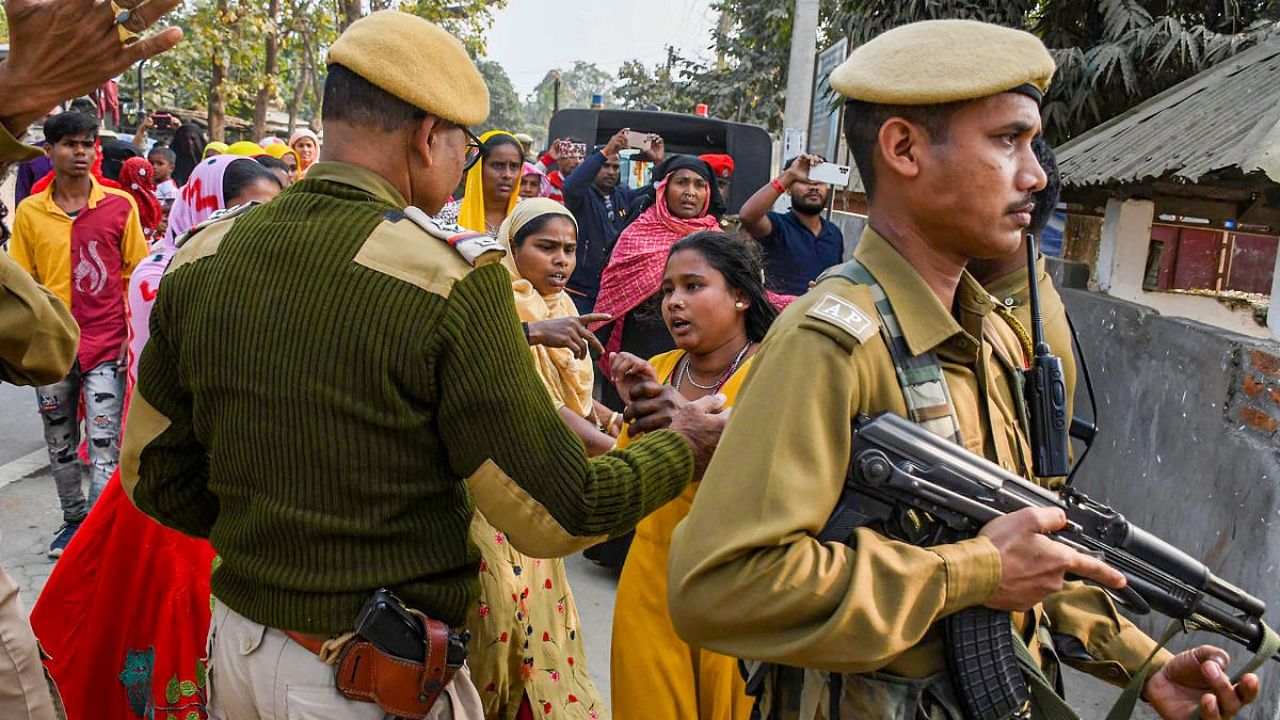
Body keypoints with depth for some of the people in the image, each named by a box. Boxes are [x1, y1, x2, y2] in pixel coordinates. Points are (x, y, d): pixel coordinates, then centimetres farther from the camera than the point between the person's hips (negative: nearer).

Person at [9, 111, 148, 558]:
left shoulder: (120, 206, -2)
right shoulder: (29, 212, 3)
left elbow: (136, 276, 2)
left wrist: (133, 335, -3)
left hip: (106, 344, -3)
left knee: (103, 443, -7)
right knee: (60, 441, 14)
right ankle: (73, 520, 29)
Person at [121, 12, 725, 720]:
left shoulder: (200, 260, -4)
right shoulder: (450, 278, -21)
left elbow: (154, 478, 5)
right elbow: (557, 515, -17)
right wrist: (681, 446, -2)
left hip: (239, 641, 5)